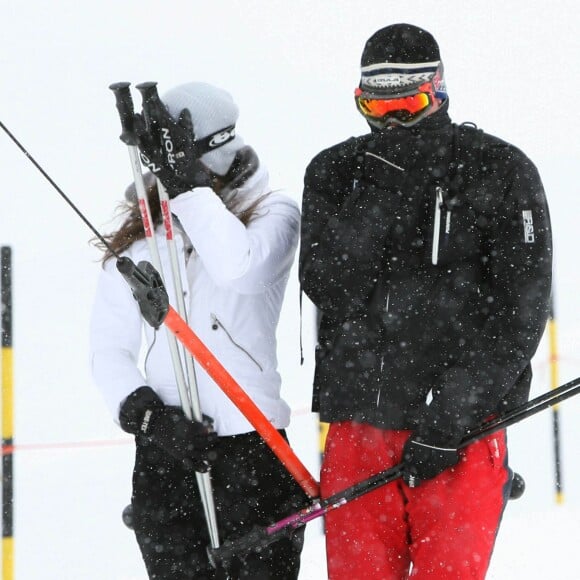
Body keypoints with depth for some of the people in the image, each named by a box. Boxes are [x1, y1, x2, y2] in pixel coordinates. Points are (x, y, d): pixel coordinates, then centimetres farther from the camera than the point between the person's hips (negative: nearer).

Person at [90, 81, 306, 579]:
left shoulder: (272, 212, 1)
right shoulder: (136, 238, 10)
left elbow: (242, 268, -23)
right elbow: (110, 348, 8)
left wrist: (186, 184, -20)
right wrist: (144, 413, -10)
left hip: (253, 447, -3)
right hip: (162, 455, 3)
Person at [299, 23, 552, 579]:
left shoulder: (500, 173, -1)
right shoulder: (333, 174, 9)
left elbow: (518, 312, -6)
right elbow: (325, 286, -3)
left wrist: (451, 415, -14)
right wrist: (382, 200, -13)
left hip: (463, 432, -3)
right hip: (356, 423, 3)